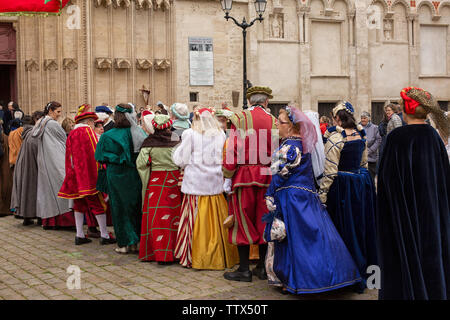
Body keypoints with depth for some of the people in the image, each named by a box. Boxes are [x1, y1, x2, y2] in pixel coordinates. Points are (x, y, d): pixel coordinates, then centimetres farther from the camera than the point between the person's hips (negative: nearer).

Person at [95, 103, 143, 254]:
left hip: (117, 176, -3)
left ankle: (125, 243, 10)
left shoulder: (108, 136, -14)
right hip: (135, 177, 3)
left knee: (120, 209, 7)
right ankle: (137, 241, 19)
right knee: (135, 207, 15)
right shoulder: (138, 133, -6)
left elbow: (100, 157, -4)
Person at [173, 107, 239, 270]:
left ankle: (194, 258, 7)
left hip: (196, 183, -3)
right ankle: (219, 256, 15)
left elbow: (181, 160, 0)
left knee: (196, 221, 2)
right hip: (215, 183, 3)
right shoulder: (220, 134, 4)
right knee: (216, 221, 9)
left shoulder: (190, 134, -5)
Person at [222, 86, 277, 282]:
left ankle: (244, 269, 6)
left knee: (243, 220, 4)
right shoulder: (273, 121, 2)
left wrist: (227, 176, -1)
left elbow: (232, 150, -8)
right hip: (266, 176, 3)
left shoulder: (240, 118, -6)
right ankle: (263, 267, 18)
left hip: (244, 175, -3)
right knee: (263, 220, 11)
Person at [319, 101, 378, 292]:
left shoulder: (335, 139, -16)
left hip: (343, 186, -7)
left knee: (347, 229, 2)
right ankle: (366, 272, 28)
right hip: (363, 182, 7)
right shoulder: (361, 135, 5)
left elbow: (330, 171, -17)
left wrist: (322, 195, -11)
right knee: (362, 227, 16)